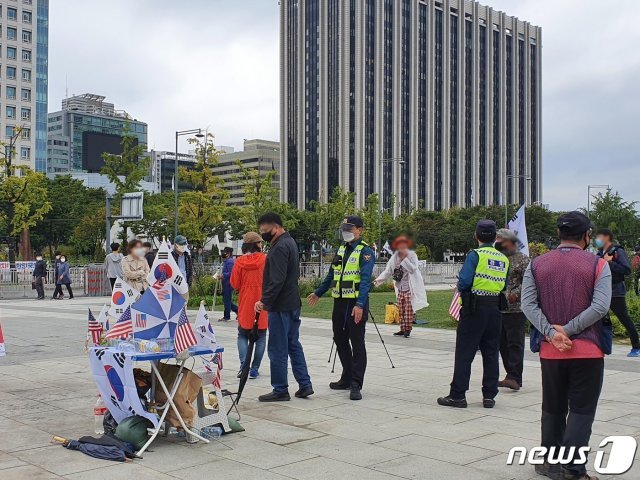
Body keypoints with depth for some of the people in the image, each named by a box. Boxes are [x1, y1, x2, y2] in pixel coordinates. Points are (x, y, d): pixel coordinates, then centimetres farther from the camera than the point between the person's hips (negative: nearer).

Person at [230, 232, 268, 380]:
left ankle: (244, 365, -3)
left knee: (243, 335, 13)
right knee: (260, 337, 9)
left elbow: (234, 284, -1)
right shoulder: (265, 259, -8)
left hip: (245, 304, 1)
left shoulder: (240, 261, -4)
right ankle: (254, 369, 7)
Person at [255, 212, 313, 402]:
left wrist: (265, 301, -21)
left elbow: (277, 281, -25)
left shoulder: (280, 248, -17)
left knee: (277, 349, -2)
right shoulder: (290, 242, 15)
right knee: (293, 345, 16)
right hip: (292, 304, 10)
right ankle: (305, 384, 18)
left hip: (280, 307, -10)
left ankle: (280, 390, 6)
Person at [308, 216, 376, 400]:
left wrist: (360, 305, -29)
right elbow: (332, 275, 24)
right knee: (340, 341, 14)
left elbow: (365, 280, -20)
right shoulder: (341, 249, 14)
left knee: (357, 343, -3)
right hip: (339, 302, 8)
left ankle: (356, 385, 1)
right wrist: (318, 293, 28)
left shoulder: (365, 251, -10)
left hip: (356, 305, -8)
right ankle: (347, 379, 27)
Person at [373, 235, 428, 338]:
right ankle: (402, 329, 15)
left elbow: (413, 269, -18)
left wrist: (405, 258, -18)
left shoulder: (412, 255, -5)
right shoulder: (394, 258, 7)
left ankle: (408, 330, 3)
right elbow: (387, 272, 7)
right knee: (401, 311, 8)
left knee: (409, 311, -4)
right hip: (400, 289, 5)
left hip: (409, 289, -5)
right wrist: (377, 280, -5)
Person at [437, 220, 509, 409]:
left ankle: (458, 395, 2)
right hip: (495, 309, 5)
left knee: (464, 352, 0)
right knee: (491, 353, 11)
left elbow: (464, 281, -16)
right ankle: (489, 395, 15)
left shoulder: (475, 255, -9)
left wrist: (461, 290, 4)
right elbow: (506, 286, 10)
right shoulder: (504, 259, 8)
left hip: (474, 308, -5)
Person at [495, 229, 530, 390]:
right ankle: (511, 375, 19)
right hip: (498, 309, 7)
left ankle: (515, 378, -7)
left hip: (515, 309, -7)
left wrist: (515, 294, -20)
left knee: (515, 343, -7)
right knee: (503, 344, 10)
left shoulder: (522, 259, -3)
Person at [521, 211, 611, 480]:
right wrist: (567, 330, -14)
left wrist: (551, 333, -12)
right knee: (581, 411, 4)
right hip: (588, 351, -3)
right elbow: (600, 306, -16)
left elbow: (528, 304, -7)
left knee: (553, 409, 17)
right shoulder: (598, 265, -5)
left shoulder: (537, 265, 3)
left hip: (550, 351, 3)